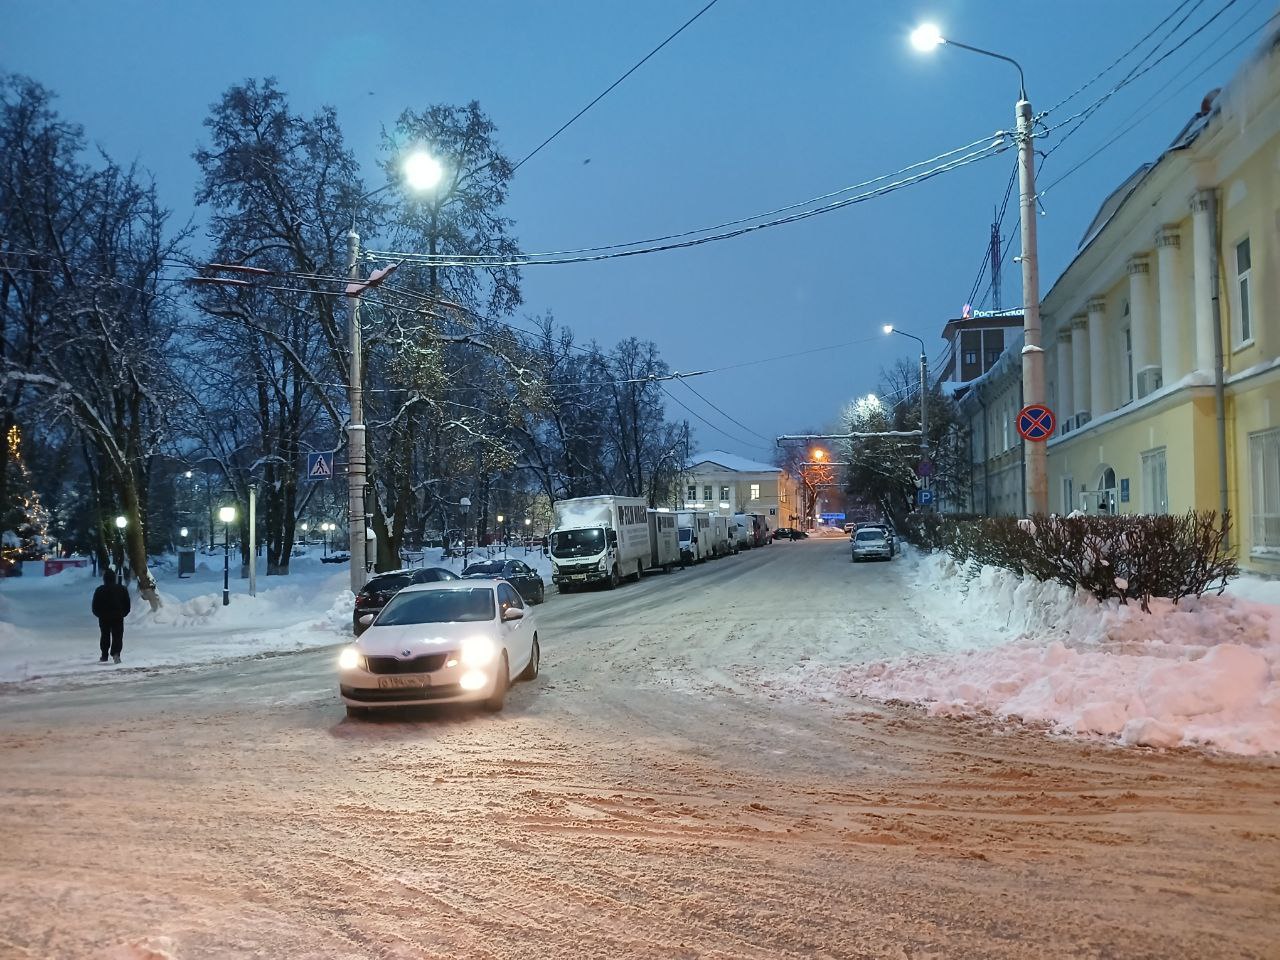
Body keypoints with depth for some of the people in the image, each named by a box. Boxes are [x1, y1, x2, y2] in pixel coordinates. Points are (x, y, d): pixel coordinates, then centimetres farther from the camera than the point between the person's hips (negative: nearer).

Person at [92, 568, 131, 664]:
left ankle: (104, 656, 17)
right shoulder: (122, 589, -1)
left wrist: (99, 614, 16)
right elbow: (127, 605, 4)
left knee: (105, 636, 15)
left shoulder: (99, 591, -5)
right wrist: (123, 614, 17)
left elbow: (95, 606, -1)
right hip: (118, 618, 0)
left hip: (104, 618, 0)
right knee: (117, 636, -1)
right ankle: (116, 653, -22)